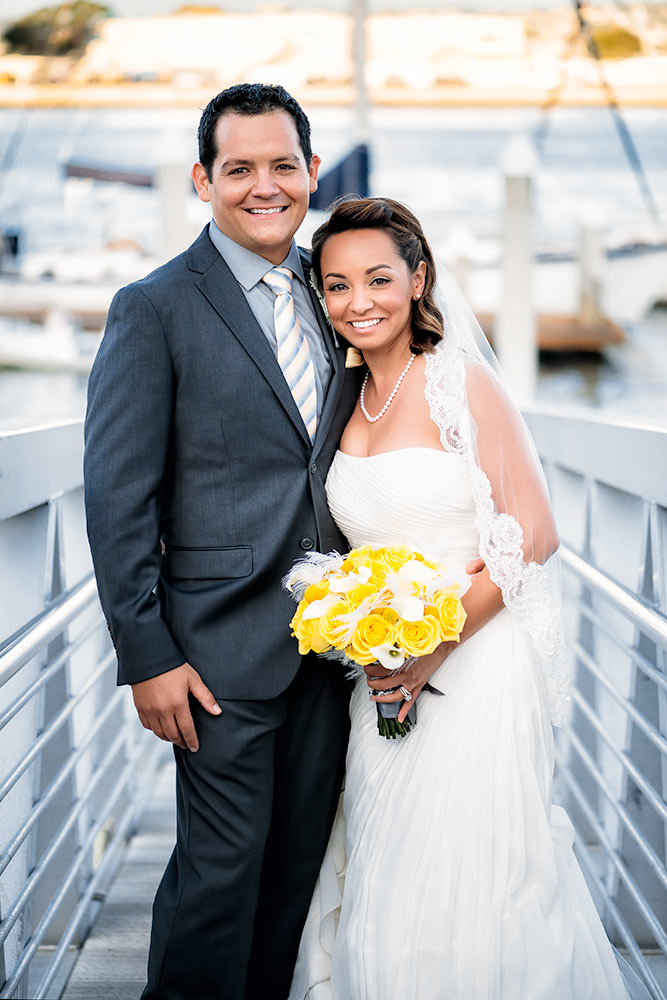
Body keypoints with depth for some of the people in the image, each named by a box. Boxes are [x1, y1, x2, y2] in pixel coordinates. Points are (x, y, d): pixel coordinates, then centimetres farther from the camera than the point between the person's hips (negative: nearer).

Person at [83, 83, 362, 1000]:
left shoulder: (331, 293, 9)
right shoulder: (156, 308, -8)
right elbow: (117, 494, -10)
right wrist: (147, 655, -13)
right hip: (226, 646, -5)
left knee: (301, 859, 15)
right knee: (222, 867, 2)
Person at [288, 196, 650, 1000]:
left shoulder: (460, 383, -12)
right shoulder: (348, 400, 7)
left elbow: (533, 537, -16)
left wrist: (435, 647, -18)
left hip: (476, 662, -6)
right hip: (385, 678, 6)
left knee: (469, 889, 1)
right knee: (382, 888, 13)